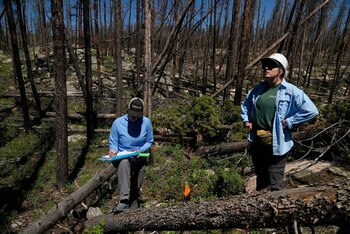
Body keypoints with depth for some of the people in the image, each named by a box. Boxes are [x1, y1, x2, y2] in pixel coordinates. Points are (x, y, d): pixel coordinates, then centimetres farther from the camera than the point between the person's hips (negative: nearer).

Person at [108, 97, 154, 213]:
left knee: (135, 188, -3)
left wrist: (140, 150, -14)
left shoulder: (146, 122, -4)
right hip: (122, 157, -2)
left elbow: (149, 142, 4)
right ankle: (124, 201, -42)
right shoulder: (118, 122, -6)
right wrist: (113, 150, -21)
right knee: (124, 162, -36)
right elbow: (113, 142, 1)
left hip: (139, 158, 2)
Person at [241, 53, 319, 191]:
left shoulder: (291, 91, -11)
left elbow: (311, 110, -15)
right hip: (257, 142, 6)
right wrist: (246, 120, 10)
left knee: (275, 184, 0)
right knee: (260, 179, 24)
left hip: (276, 144, -6)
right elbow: (245, 104, 24)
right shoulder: (258, 89, 6)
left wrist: (288, 122, -14)